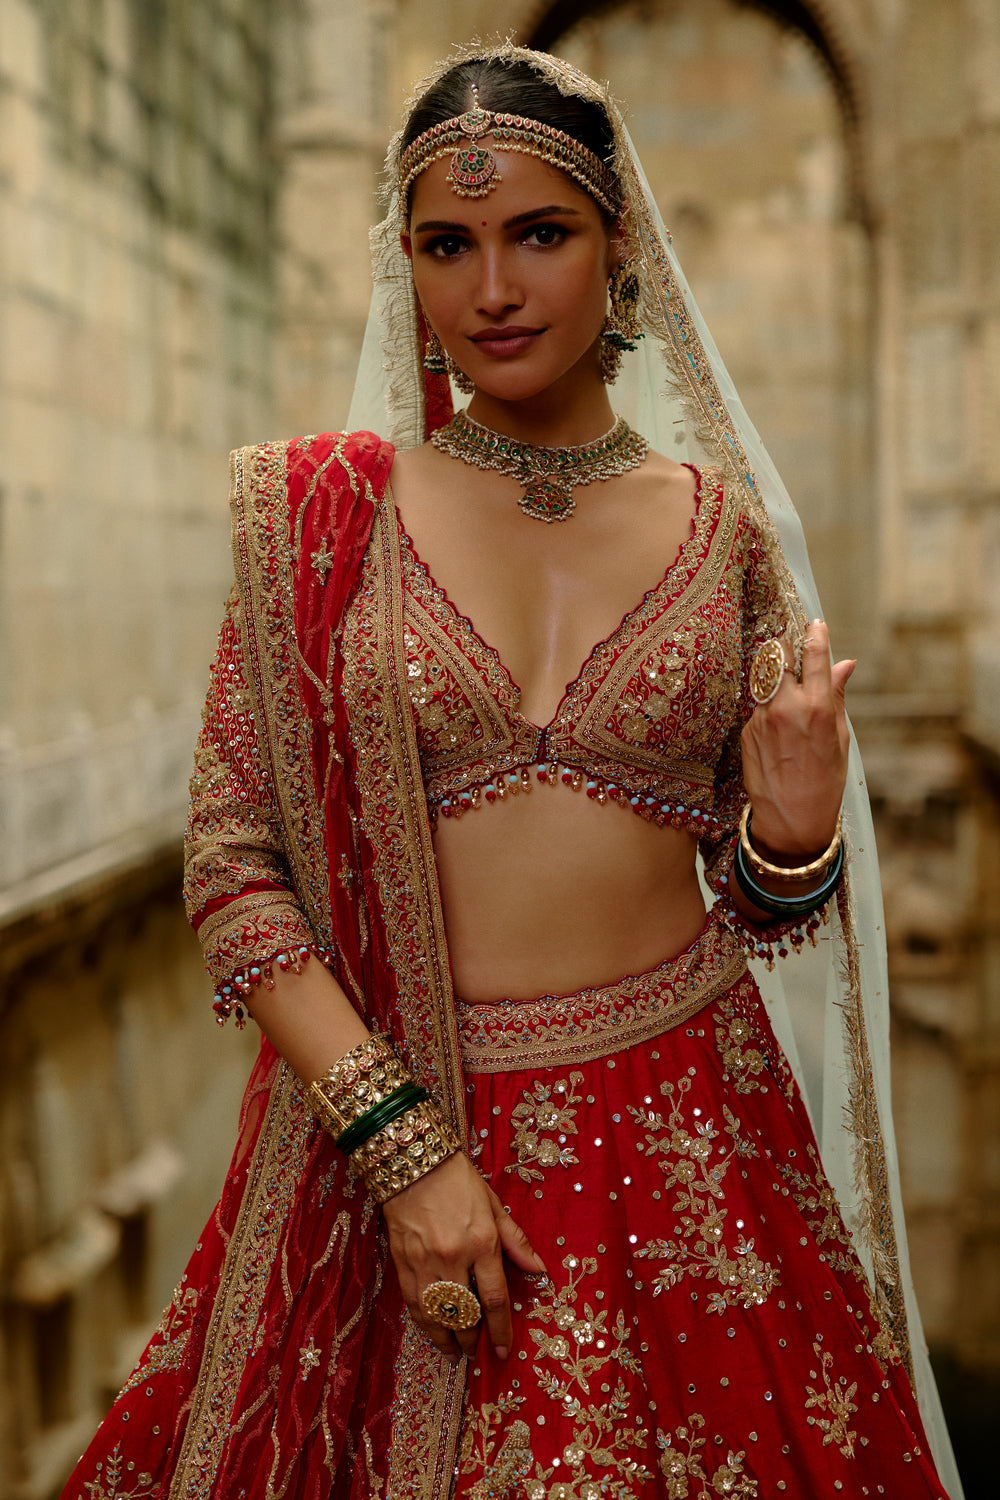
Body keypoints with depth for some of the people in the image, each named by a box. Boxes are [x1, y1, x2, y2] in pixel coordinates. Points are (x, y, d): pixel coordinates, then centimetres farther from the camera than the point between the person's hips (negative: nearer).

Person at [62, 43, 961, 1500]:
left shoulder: (724, 526, 3)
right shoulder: (327, 509, -1)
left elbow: (753, 910, 10)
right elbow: (232, 862, -5)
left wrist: (795, 838, -13)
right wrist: (399, 1142, -13)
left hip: (681, 1132, 1)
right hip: (375, 1113, -1)